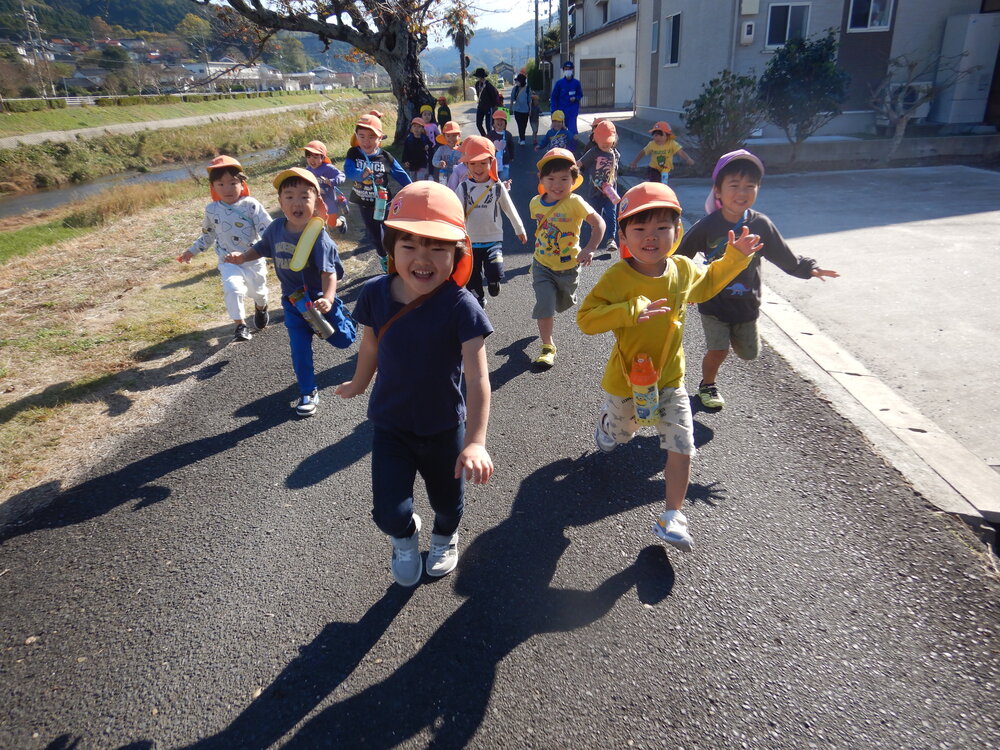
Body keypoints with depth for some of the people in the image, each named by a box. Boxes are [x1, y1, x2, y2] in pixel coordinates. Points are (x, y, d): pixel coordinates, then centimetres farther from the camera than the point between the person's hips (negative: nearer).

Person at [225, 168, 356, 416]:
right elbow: (261, 248, 13)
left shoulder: (317, 235, -24)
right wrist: (242, 257, -4)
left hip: (318, 298, -4)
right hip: (292, 300, 4)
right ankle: (308, 392, 21)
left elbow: (328, 271, -31)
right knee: (299, 348, 5)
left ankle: (343, 318, 44)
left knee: (342, 340, 9)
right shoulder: (277, 228, -7)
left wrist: (328, 298, -46)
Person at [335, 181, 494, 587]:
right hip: (390, 424, 2)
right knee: (389, 512, -5)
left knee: (447, 500, 21)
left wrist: (475, 442, -35)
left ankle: (445, 536, 59)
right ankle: (405, 536, 35)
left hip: (443, 427, -1)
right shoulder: (376, 294, -14)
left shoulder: (460, 306, -25)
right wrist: (358, 385, 22)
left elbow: (477, 377, -28)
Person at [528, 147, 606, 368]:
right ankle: (547, 346, 6)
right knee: (544, 305, -11)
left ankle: (547, 316, 59)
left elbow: (598, 223, -27)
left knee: (564, 303, 22)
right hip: (542, 264, 1)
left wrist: (590, 249, -39)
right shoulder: (536, 203, -6)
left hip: (568, 266, -1)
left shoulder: (575, 202, -22)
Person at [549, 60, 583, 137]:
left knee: (572, 129, -12)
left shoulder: (576, 83, 1)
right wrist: (554, 111, -6)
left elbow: (580, 95, 14)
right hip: (561, 111, 1)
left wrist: (575, 98, -10)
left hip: (572, 111, -1)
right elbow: (554, 97, 2)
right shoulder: (559, 83, 0)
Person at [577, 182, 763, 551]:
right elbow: (585, 319, -28)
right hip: (626, 379, -3)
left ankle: (672, 515, 14)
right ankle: (606, 420, 63)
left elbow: (706, 284, 18)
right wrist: (631, 310, -40)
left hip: (669, 378, 3)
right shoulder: (618, 277, -23)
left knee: (682, 449, -3)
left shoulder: (683, 269, -6)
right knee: (618, 434, 25)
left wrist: (734, 258, 7)